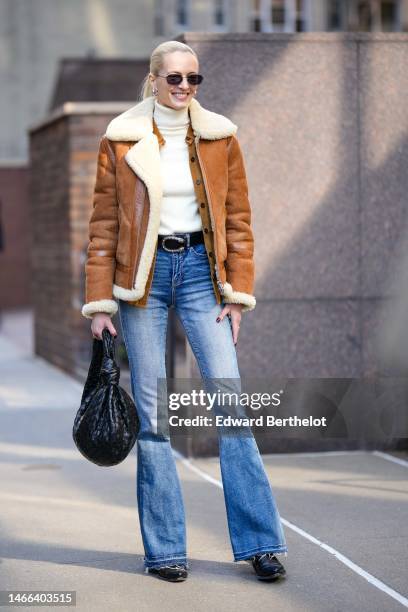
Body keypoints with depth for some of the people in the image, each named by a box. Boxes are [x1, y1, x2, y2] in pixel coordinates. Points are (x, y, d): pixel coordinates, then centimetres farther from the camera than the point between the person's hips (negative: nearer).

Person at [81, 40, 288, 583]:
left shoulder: (221, 136, 5)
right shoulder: (121, 140, 2)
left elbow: (238, 219, 6)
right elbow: (103, 226, 3)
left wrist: (238, 292, -1)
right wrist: (100, 301, -2)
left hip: (201, 268, 1)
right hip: (143, 274, -1)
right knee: (151, 411, 1)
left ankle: (261, 542, 0)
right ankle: (164, 549, 8)